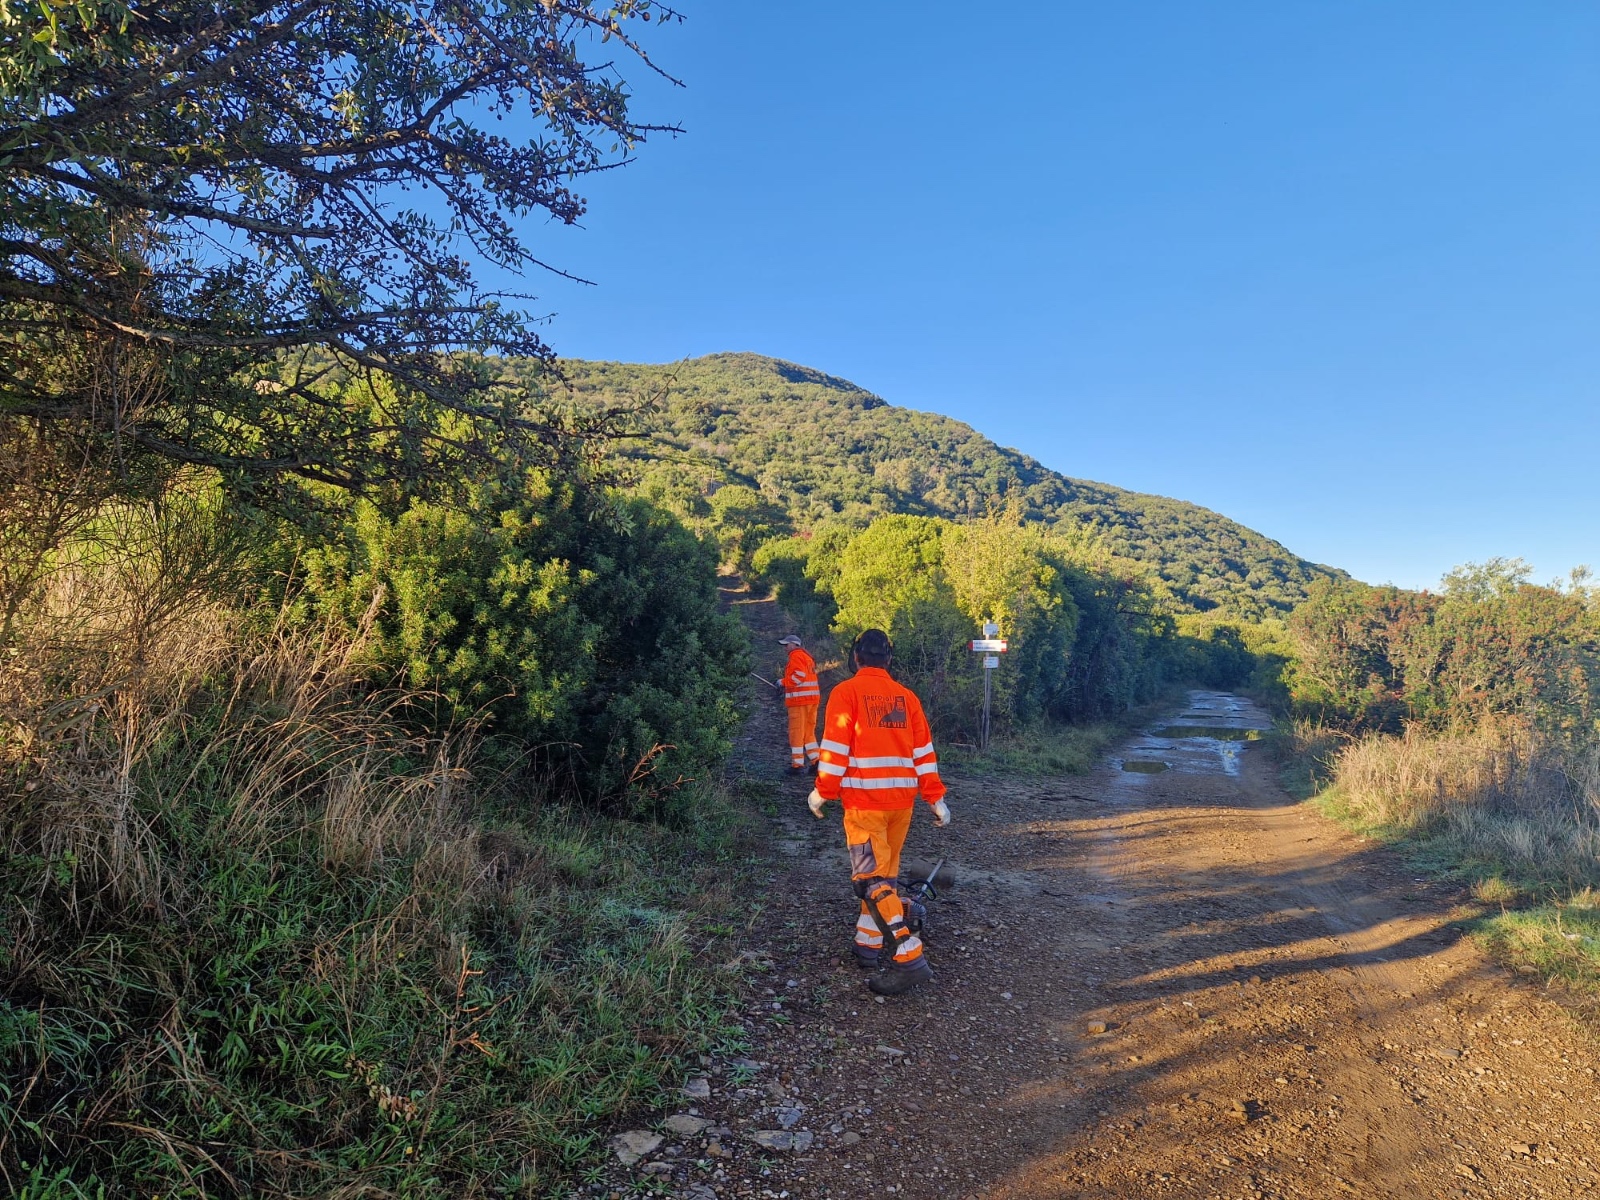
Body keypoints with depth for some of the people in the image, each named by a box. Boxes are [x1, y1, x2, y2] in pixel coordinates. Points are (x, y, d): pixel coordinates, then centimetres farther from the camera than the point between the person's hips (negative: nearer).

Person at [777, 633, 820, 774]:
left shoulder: (796, 656, -8)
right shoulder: (807, 656, 21)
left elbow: (799, 676, -19)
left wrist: (783, 682, -8)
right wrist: (787, 684, 11)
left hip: (799, 699, -9)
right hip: (812, 699, 9)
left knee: (796, 732, -2)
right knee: (809, 731, 14)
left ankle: (798, 764, 1)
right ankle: (816, 760, 8)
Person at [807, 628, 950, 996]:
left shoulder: (846, 692, -5)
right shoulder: (906, 696, 9)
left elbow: (836, 747, -10)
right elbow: (923, 750, 7)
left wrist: (823, 792, 0)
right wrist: (936, 797, 10)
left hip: (864, 800, -6)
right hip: (902, 799, 6)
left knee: (871, 879, -5)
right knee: (884, 874, 18)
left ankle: (908, 959, -13)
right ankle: (869, 943, 27)